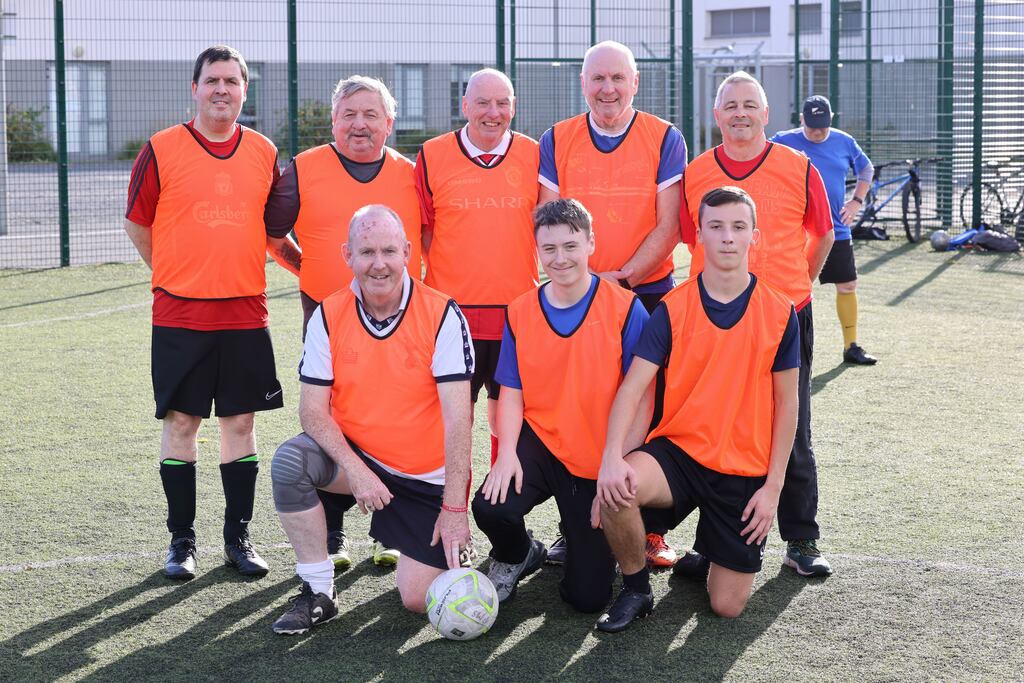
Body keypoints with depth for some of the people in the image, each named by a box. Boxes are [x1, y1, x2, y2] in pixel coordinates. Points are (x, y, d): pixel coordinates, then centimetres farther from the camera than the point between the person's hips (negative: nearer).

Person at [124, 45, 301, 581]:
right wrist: (179, 276, 6)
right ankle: (181, 540, 12)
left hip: (245, 313, 3)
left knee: (240, 421, 6)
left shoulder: (264, 153, 7)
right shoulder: (161, 150, -3)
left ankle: (237, 537, 16)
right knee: (180, 422, 1)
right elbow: (136, 224, 6)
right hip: (179, 315, -2)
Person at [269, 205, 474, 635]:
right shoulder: (328, 316, -6)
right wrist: (355, 470, -24)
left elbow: (456, 416, -18)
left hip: (428, 477, -2)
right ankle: (318, 594, -12)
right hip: (356, 457, 3)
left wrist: (454, 507, -22)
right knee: (290, 461, -28)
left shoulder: (441, 314, -15)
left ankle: (451, 544, 26)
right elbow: (312, 410, -8)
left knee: (418, 598, -10)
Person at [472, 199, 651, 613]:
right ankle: (515, 557, 10)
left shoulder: (625, 308, -11)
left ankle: (590, 544, 36)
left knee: (588, 596, -4)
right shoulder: (520, 312, 0)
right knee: (491, 507, -29)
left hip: (599, 463, -2)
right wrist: (507, 451, -13)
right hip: (539, 443, 2)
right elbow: (511, 392, 3)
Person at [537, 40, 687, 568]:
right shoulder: (556, 142, 4)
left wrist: (620, 277, -16)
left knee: (648, 412, -2)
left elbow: (667, 226, -5)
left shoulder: (665, 140, -1)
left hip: (647, 294, -1)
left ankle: (651, 532, 6)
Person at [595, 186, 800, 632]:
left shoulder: (779, 313, -3)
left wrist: (773, 486, -2)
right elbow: (633, 386, -11)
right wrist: (612, 457, -28)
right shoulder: (672, 308, -4)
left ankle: (710, 545, 34)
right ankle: (636, 590, -6)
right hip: (679, 449, 0)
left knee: (728, 606, -3)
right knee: (616, 489, -35)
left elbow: (786, 403, 3)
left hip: (745, 470, 1)